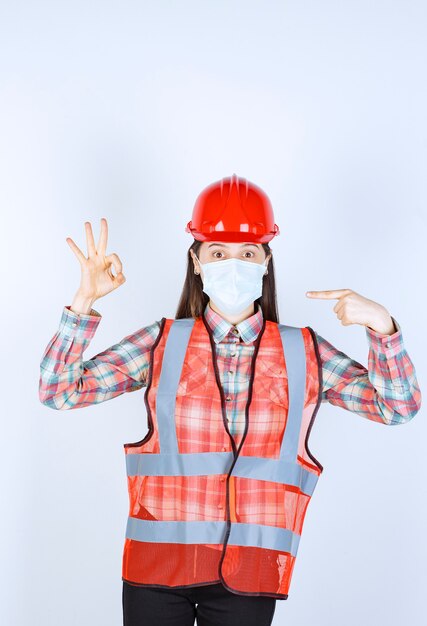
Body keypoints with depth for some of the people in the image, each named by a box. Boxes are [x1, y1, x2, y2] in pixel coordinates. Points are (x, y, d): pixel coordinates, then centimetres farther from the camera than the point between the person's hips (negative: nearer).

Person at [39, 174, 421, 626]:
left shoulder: (303, 353, 3)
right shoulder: (163, 343, 1)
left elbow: (398, 406, 2)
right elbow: (58, 391, -2)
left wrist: (381, 326, -12)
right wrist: (85, 301, -12)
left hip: (249, 573, 1)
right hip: (156, 569, 0)